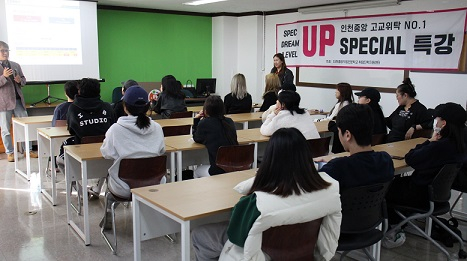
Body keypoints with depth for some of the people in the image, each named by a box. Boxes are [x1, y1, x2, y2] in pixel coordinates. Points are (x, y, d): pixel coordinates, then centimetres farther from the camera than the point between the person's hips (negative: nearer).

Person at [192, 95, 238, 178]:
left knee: (197, 171, 29)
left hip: (219, 171, -5)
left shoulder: (204, 123, -9)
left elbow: (197, 139, 10)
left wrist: (196, 120, 16)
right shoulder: (230, 122, 5)